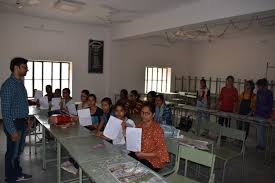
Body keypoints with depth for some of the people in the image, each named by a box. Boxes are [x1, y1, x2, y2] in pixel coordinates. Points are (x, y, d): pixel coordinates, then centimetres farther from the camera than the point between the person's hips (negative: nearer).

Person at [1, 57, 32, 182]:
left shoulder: (20, 83, 8)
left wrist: (26, 119, 16)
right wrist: (12, 130, -22)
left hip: (22, 122, 8)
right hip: (14, 123, -8)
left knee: (19, 151, 21)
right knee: (12, 153, 8)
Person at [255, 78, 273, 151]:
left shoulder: (269, 93, -10)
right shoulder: (258, 92, 6)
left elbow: (270, 105, -10)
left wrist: (268, 114, -15)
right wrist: (255, 111, 10)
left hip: (264, 115, -6)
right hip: (258, 114, 6)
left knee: (260, 130, -3)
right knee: (258, 130, 11)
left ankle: (262, 145, 10)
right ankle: (259, 144, 22)